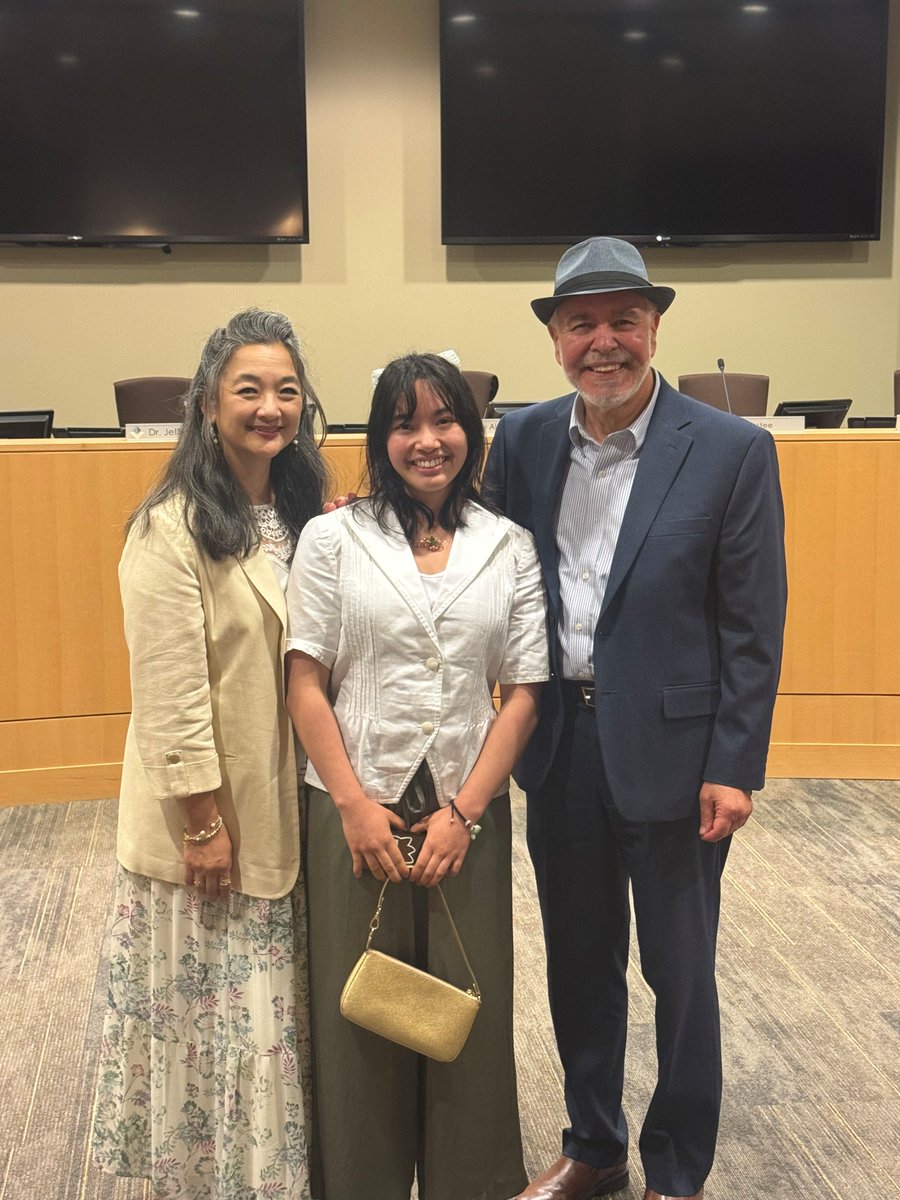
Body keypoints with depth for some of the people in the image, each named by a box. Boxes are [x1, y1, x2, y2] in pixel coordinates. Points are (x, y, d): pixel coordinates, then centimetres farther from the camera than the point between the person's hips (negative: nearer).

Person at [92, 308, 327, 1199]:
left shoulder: (301, 518, 6)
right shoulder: (173, 529, -17)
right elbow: (170, 691, -18)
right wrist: (205, 819, -16)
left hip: (286, 814, 7)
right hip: (209, 819, -7)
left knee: (276, 1011, 19)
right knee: (212, 1015, 9)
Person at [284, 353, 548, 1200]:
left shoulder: (510, 548, 3)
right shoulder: (332, 539, -1)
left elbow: (524, 689, 0)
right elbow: (304, 681, -3)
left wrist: (463, 810, -7)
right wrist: (353, 804, -9)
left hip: (468, 810, 1)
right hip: (356, 807, -1)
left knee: (468, 1008, 10)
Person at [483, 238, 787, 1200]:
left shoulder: (731, 451, -9)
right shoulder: (521, 441, 2)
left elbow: (753, 629, -9)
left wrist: (734, 768, -11)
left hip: (670, 750, -4)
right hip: (560, 749, 4)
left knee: (679, 975, 12)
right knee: (578, 964, 19)